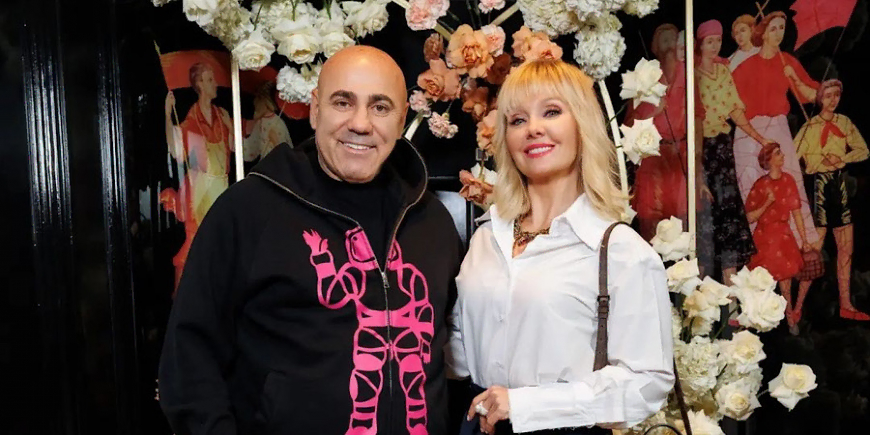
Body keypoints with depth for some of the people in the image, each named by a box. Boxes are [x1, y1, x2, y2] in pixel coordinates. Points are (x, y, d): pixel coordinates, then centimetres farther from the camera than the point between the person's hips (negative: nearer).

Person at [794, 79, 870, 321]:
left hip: (840, 186, 6)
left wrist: (841, 157, -10)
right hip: (819, 186, -6)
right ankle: (798, 307, 0)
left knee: (846, 249, 8)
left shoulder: (844, 123, 8)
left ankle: (846, 306, 17)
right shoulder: (810, 127, -8)